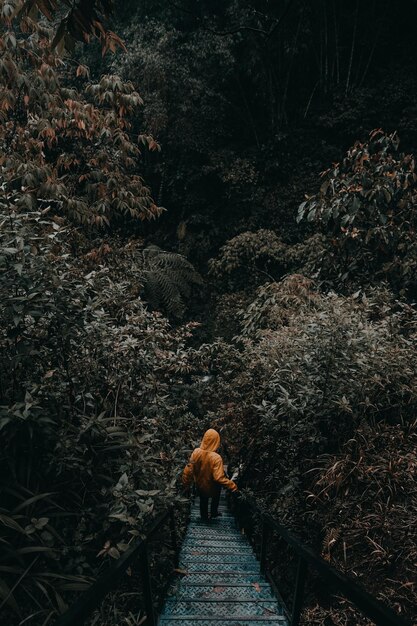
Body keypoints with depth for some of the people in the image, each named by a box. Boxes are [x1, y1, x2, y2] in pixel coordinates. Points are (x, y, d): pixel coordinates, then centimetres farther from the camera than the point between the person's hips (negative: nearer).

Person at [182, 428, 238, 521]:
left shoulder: (196, 452, -25)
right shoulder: (216, 458, -37)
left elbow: (188, 471, -17)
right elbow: (219, 478, -37)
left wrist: (187, 484, 0)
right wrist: (232, 486, -24)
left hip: (200, 485, 2)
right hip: (212, 488, -2)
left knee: (203, 501, 31)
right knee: (215, 498, 33)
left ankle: (204, 517, 51)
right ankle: (213, 513, 53)